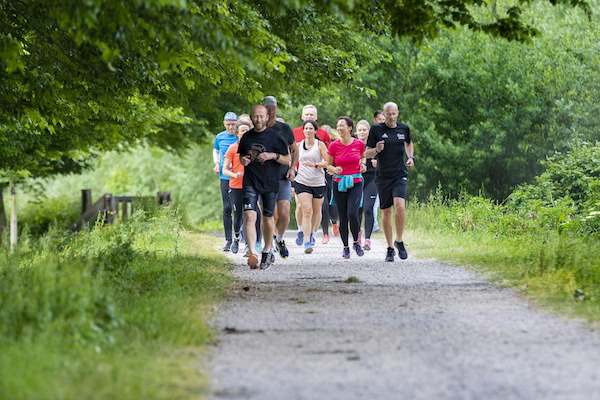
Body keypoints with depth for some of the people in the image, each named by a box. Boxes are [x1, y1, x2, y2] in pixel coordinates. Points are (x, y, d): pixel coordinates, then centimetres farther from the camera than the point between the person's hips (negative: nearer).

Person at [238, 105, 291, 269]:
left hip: (270, 182, -1)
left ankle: (267, 251, 32)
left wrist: (273, 156, -16)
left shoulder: (274, 137, -3)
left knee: (268, 217, 11)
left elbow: (288, 160, 0)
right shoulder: (246, 137, 6)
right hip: (250, 182, 1)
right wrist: (243, 160, -1)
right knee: (250, 216, -15)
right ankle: (252, 254, -23)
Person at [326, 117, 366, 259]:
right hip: (339, 183, 1)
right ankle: (345, 247, 17)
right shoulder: (334, 146, -3)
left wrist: (362, 164, -2)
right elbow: (328, 165, 7)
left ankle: (356, 242, 6)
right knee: (343, 217, 4)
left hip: (356, 183, -1)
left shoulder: (359, 144, -2)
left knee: (352, 214, -17)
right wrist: (334, 169, -14)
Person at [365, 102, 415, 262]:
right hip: (383, 176, 0)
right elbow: (367, 154, 3)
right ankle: (390, 248, 16)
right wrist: (376, 150, -18)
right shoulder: (376, 130, -1)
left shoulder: (404, 129, 6)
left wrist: (411, 157, 10)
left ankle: (399, 241, -3)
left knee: (400, 206, -21)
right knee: (386, 212, 5)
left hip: (400, 175, 0)